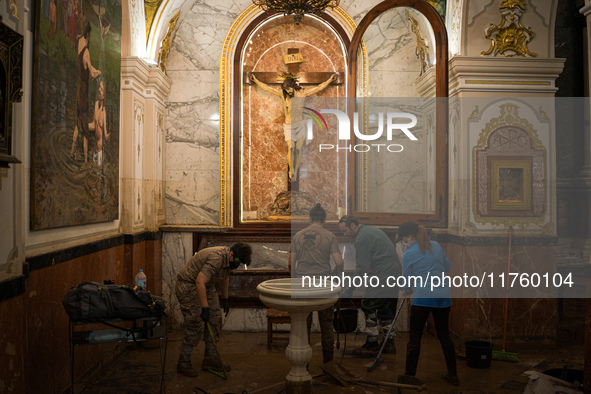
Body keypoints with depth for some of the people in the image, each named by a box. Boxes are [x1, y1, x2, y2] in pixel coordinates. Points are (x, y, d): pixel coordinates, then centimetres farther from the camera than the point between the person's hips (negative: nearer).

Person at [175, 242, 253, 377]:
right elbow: (199, 282, -38)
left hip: (206, 287, 10)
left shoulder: (229, 259, -2)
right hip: (188, 286, -9)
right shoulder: (217, 259, -32)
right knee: (195, 326, -10)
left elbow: (224, 277, 18)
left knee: (215, 320, 5)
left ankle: (210, 359, 13)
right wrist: (205, 308, -36)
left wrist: (225, 298, 22)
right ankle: (183, 363, 4)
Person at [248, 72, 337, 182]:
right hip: (288, 126, -1)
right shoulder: (282, 94, -5)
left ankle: (295, 173, 13)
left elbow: (319, 87, 1)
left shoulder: (302, 93, -5)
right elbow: (267, 88, 2)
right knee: (291, 148, -16)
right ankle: (291, 171, -2)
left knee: (298, 149, 2)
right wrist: (255, 80, 4)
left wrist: (330, 79, 0)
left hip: (300, 125, 1)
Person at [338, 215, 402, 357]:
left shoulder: (362, 237, -12)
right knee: (386, 308, 16)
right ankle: (389, 343, 21)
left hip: (383, 275, -10)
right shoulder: (373, 230, 20)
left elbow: (362, 266, -13)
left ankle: (371, 345, -2)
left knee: (368, 306, -5)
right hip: (395, 273, 11)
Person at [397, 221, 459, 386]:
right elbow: (447, 267, 21)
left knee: (414, 338, 3)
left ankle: (409, 377, 6)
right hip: (443, 295, 6)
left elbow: (407, 280, 6)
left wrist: (407, 290, 26)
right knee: (444, 335, 17)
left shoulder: (409, 254, -6)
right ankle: (453, 375, 25)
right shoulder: (436, 245, 8)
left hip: (423, 297, -6)